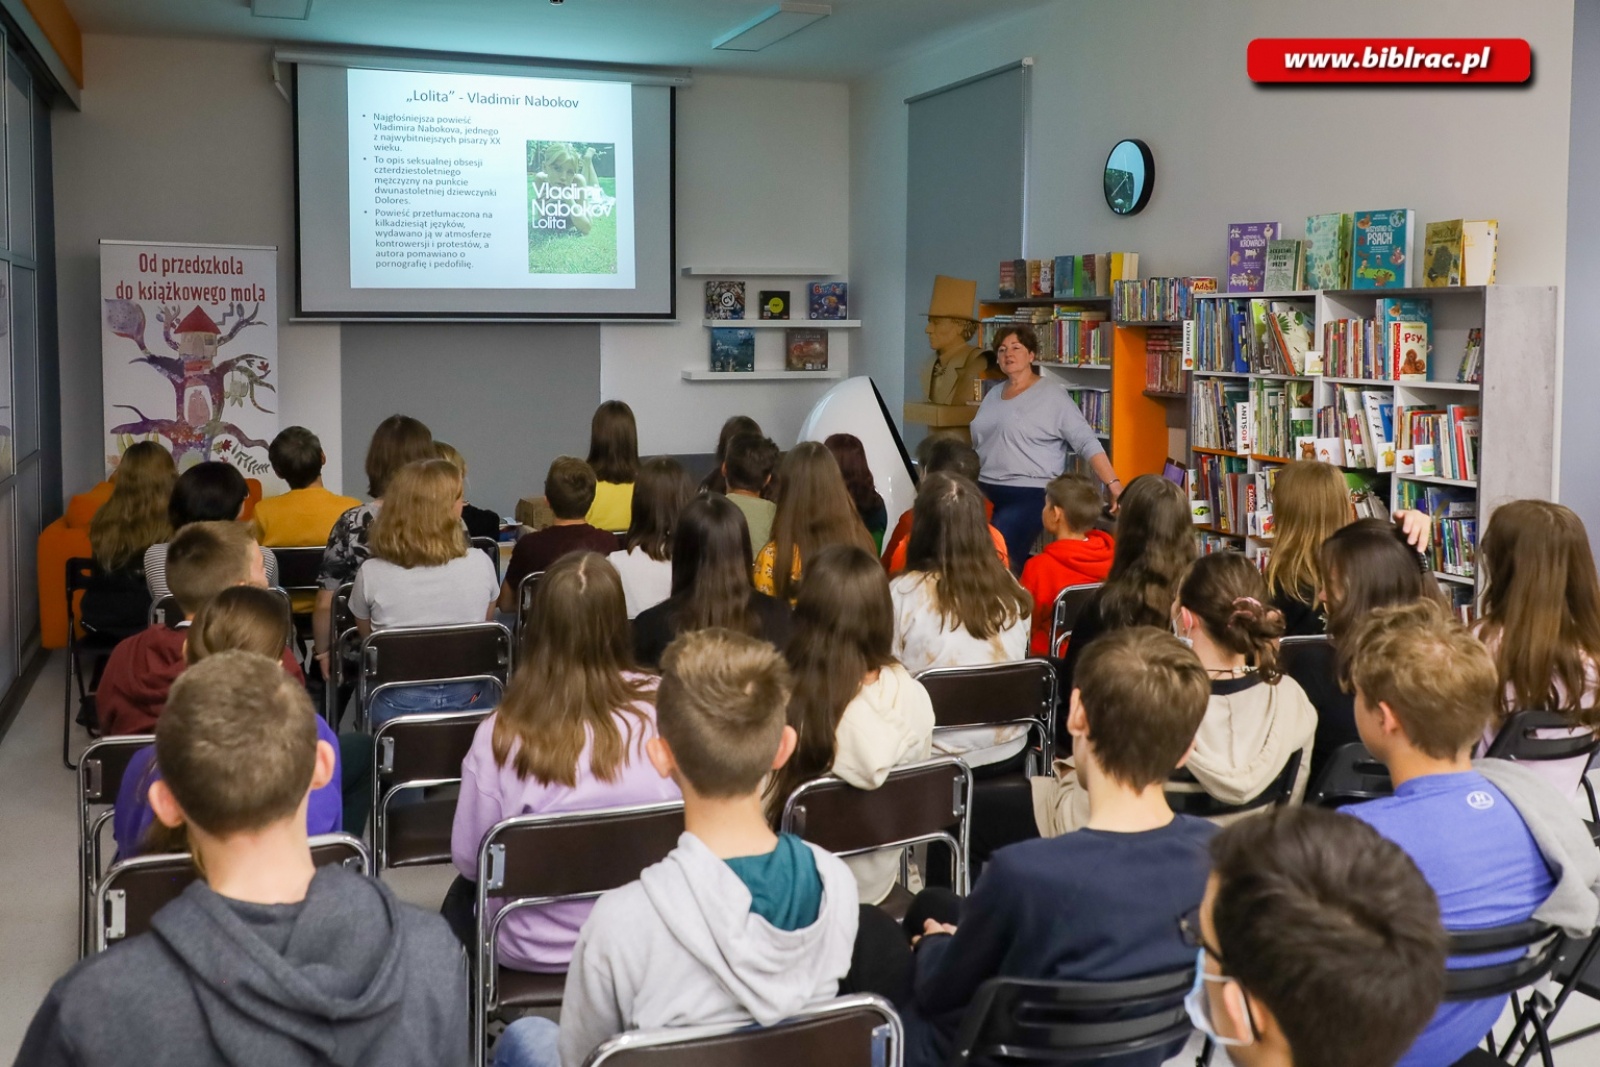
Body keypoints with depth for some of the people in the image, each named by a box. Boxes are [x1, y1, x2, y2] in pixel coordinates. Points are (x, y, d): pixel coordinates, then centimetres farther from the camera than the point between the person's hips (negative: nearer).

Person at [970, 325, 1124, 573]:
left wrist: (1113, 485, -20)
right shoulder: (994, 394, 16)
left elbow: (1087, 442, -11)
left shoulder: (1052, 394, -5)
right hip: (985, 492, 7)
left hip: (1029, 495, -6)